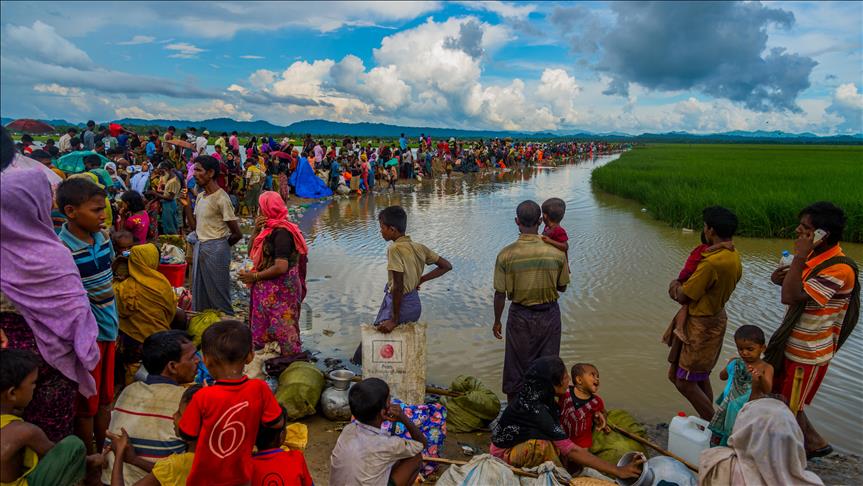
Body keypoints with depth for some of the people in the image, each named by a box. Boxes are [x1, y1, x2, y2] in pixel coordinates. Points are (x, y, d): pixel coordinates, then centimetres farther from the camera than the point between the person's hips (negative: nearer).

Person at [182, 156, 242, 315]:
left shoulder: (221, 199, -16)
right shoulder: (200, 196, 10)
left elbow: (237, 234, -14)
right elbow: (194, 226, 13)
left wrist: (221, 246, 2)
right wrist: (186, 205, 3)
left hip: (215, 249, -8)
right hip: (199, 247, 8)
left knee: (218, 295, 1)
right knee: (199, 292, 16)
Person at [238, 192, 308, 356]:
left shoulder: (281, 232, -20)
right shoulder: (270, 228, 9)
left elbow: (281, 267, -26)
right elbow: (252, 254, 12)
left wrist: (254, 277, -14)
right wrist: (256, 230, -2)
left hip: (279, 292, -9)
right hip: (268, 290, 9)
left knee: (281, 330, 1)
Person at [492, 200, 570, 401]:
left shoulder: (506, 255, -16)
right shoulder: (556, 253, -13)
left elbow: (500, 294, -10)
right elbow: (562, 287, -1)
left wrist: (497, 321, 4)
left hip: (520, 315, -1)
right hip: (549, 314, 1)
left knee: (516, 365, 16)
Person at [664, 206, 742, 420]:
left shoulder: (712, 262, -29)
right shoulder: (734, 257, 3)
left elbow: (683, 297, -20)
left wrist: (676, 286, 2)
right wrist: (682, 287, 1)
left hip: (701, 326, -10)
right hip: (715, 319, 10)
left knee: (685, 383, 0)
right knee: (701, 379, 20)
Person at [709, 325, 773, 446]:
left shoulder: (766, 368, -12)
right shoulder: (735, 362, -3)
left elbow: (767, 390, -23)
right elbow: (722, 377, 8)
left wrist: (761, 376, -43)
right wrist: (729, 368, -12)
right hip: (730, 407, 4)